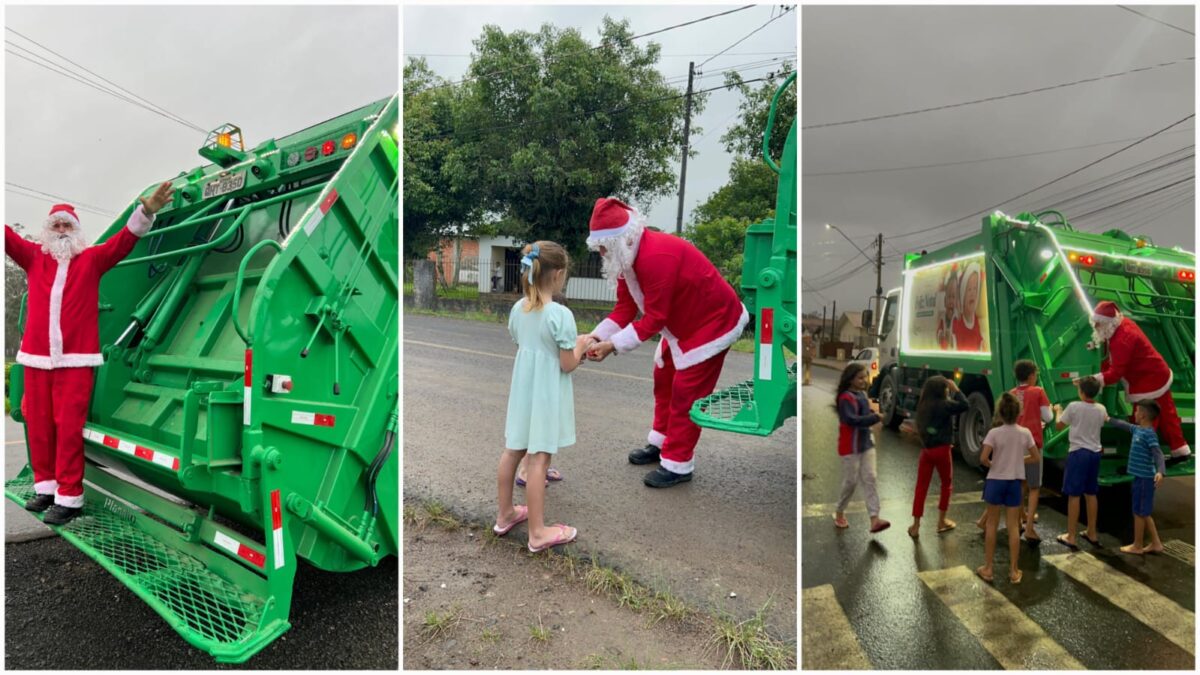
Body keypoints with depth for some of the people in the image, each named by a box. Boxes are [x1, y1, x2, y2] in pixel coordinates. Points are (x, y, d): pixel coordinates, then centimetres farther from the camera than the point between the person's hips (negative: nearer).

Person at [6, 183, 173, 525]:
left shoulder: (92, 258, 5)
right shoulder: (33, 256, 13)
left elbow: (125, 240, -8)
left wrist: (147, 211, -24)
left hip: (75, 359, -3)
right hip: (36, 358, 4)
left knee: (69, 428, -2)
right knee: (38, 426, 11)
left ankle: (69, 497, 2)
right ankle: (45, 485, 25)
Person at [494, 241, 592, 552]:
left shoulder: (517, 309, 0)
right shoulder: (561, 314, -21)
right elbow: (568, 365, -16)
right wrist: (581, 344, 2)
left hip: (521, 391, 7)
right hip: (546, 395, -7)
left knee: (512, 451, 17)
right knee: (539, 459, 1)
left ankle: (505, 515, 34)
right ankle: (538, 533, 13)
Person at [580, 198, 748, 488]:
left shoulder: (656, 257, -34)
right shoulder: (628, 255, -3)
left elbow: (654, 318, -31)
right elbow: (625, 307, -2)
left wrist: (613, 346, -29)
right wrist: (597, 337, -14)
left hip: (713, 321, -10)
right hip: (681, 322, 10)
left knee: (686, 393, -5)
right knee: (664, 380, 17)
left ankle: (677, 465, 7)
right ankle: (660, 444, 33)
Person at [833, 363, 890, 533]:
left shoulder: (862, 394, 9)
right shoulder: (846, 398, -19)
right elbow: (851, 419, -31)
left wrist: (873, 412, 0)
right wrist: (876, 418, -33)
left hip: (867, 443, 8)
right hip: (850, 447, -7)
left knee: (870, 480, -1)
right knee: (851, 481, 3)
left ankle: (874, 519, -3)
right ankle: (839, 513, 24)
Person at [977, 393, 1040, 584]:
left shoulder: (994, 433, -13)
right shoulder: (1025, 433, -4)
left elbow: (983, 459, -19)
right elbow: (1036, 458, 4)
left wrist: (992, 465, 1)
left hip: (995, 481, -2)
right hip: (1015, 482, 2)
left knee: (992, 525, 9)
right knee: (1013, 526, 10)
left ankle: (987, 568, 14)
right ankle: (1013, 571, 16)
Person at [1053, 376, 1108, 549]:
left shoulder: (1074, 407, -13)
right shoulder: (1101, 409, 2)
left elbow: (1058, 426, -3)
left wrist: (1058, 411, 17)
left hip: (1078, 452, -5)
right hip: (1095, 453, 6)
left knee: (1074, 495, -2)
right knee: (1091, 494, 16)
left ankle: (1071, 537, 2)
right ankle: (1092, 533, 25)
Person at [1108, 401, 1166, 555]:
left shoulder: (1149, 434, -18)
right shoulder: (1138, 429, 7)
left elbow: (1158, 454, -28)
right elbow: (1124, 425, 28)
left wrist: (1160, 471, -43)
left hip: (1145, 479, -9)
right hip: (1141, 478, 9)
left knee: (1139, 513, 3)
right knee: (1144, 513, 16)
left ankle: (1137, 546, 13)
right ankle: (1156, 544, 24)